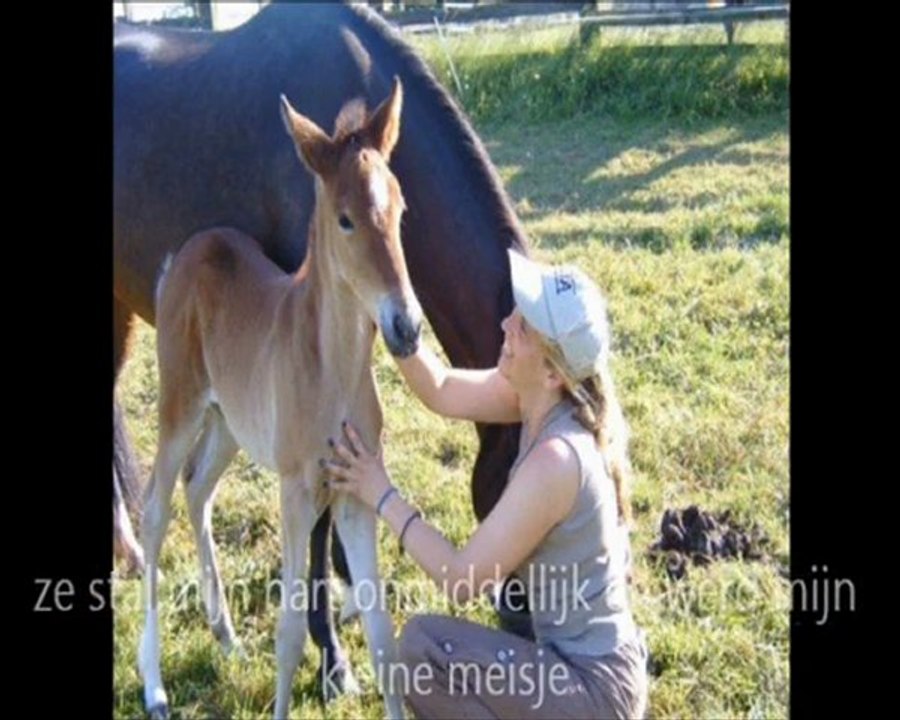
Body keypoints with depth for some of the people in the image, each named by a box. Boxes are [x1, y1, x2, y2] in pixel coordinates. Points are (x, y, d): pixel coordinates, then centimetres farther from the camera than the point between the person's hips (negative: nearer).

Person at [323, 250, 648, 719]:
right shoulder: (544, 399, -4)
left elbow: (462, 579, -20)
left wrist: (382, 497, -11)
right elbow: (442, 391, 9)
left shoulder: (555, 459, -28)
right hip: (598, 666, 9)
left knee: (423, 647, -15)